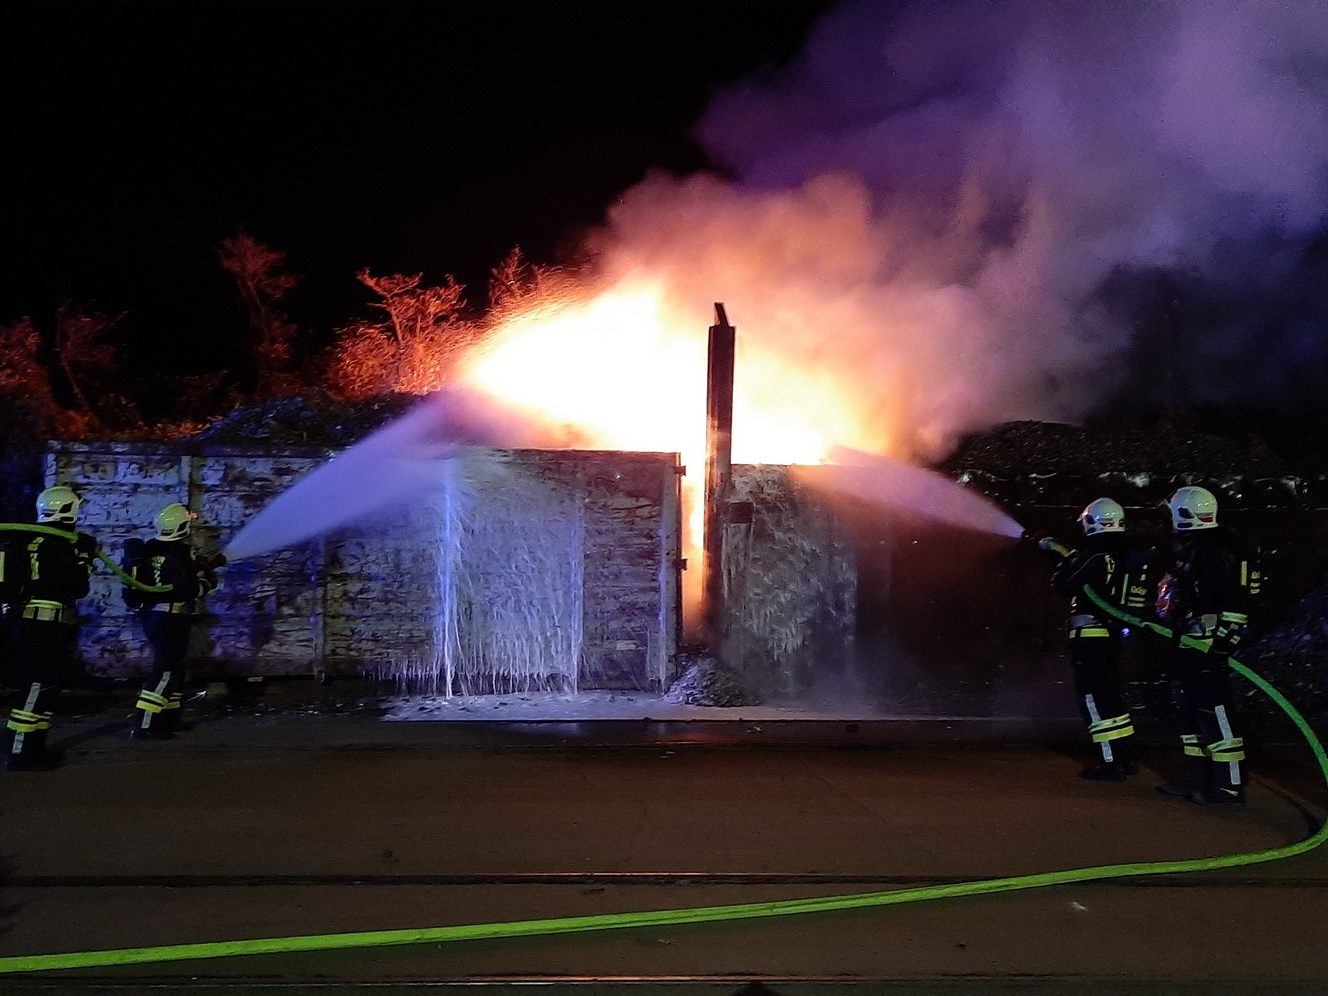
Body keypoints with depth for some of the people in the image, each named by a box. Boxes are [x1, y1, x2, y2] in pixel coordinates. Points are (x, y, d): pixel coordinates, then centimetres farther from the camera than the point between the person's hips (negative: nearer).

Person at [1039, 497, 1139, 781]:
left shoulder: (1095, 554, -17)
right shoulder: (1124, 555, 8)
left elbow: (1063, 585, -13)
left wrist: (1063, 559, 4)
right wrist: (1061, 552, 27)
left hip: (1089, 637, -9)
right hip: (1112, 635, 9)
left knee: (1094, 698, -3)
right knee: (1111, 695, 18)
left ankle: (1111, 764, -1)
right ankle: (1125, 758, 25)